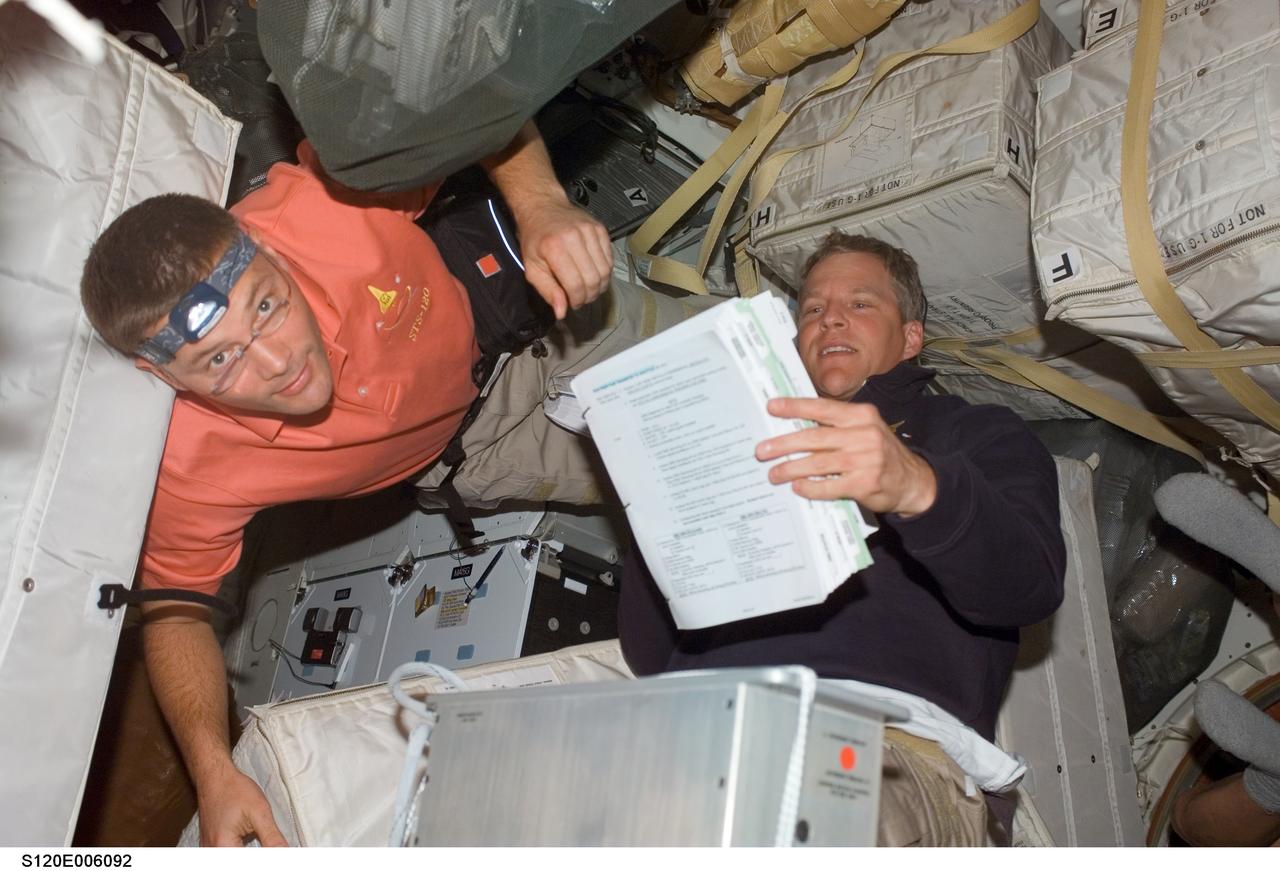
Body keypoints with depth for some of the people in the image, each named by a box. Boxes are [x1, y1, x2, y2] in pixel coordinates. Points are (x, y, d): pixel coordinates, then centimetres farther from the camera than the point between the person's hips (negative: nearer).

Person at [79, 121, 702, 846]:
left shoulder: (326, 203, -38)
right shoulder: (191, 473, -34)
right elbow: (175, 611, -15)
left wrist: (544, 208, -39)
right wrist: (215, 773, -28)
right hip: (480, 440, -1)